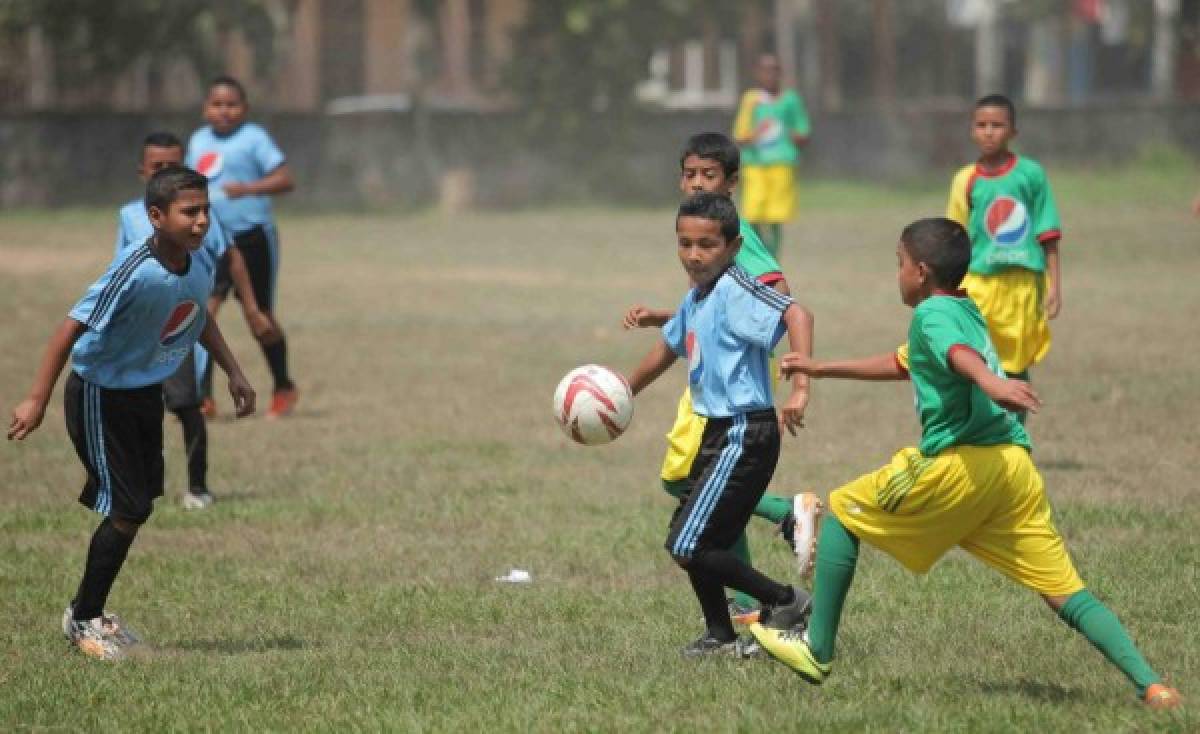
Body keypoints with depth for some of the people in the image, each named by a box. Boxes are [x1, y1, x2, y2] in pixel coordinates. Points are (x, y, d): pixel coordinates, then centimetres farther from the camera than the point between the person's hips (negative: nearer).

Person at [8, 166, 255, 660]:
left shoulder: (198, 267, -7)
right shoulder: (134, 273, -31)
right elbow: (73, 327, -29)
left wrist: (233, 372, 15)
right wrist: (37, 401, -31)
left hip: (147, 394, 8)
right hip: (101, 397, -8)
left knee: (137, 506, 13)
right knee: (128, 509, -7)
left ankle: (91, 610, 29)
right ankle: (83, 619, 10)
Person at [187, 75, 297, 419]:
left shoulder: (253, 138, -8)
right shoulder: (198, 140, 10)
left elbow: (285, 179, -14)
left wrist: (248, 188, -28)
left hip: (253, 237, -4)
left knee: (260, 315, 8)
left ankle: (284, 388, 30)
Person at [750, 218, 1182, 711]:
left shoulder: (932, 313, 0)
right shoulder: (968, 313, 27)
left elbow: (958, 352, -25)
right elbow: (901, 364, 43)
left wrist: (988, 381, -47)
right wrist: (820, 369, 51)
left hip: (959, 463, -8)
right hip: (1015, 464, 8)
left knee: (842, 512, 12)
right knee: (1067, 594, 2)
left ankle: (818, 650, 13)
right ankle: (1150, 685, -14)